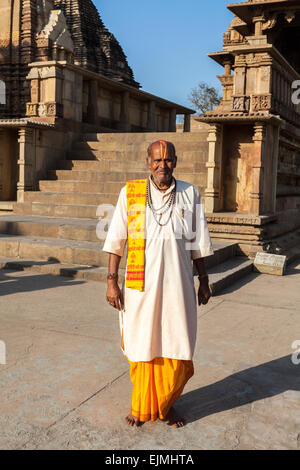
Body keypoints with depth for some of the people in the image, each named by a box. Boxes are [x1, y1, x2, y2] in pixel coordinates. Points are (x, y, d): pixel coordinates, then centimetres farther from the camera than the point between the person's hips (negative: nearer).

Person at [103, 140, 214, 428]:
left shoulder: (190, 194, 6)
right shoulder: (130, 193, 1)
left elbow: (197, 244, 10)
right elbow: (116, 241, 1)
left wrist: (203, 281, 11)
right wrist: (111, 281, -3)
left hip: (177, 285, 1)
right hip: (141, 285, -1)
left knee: (176, 348, 7)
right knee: (141, 347, 8)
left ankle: (166, 404, 29)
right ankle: (142, 406, 30)